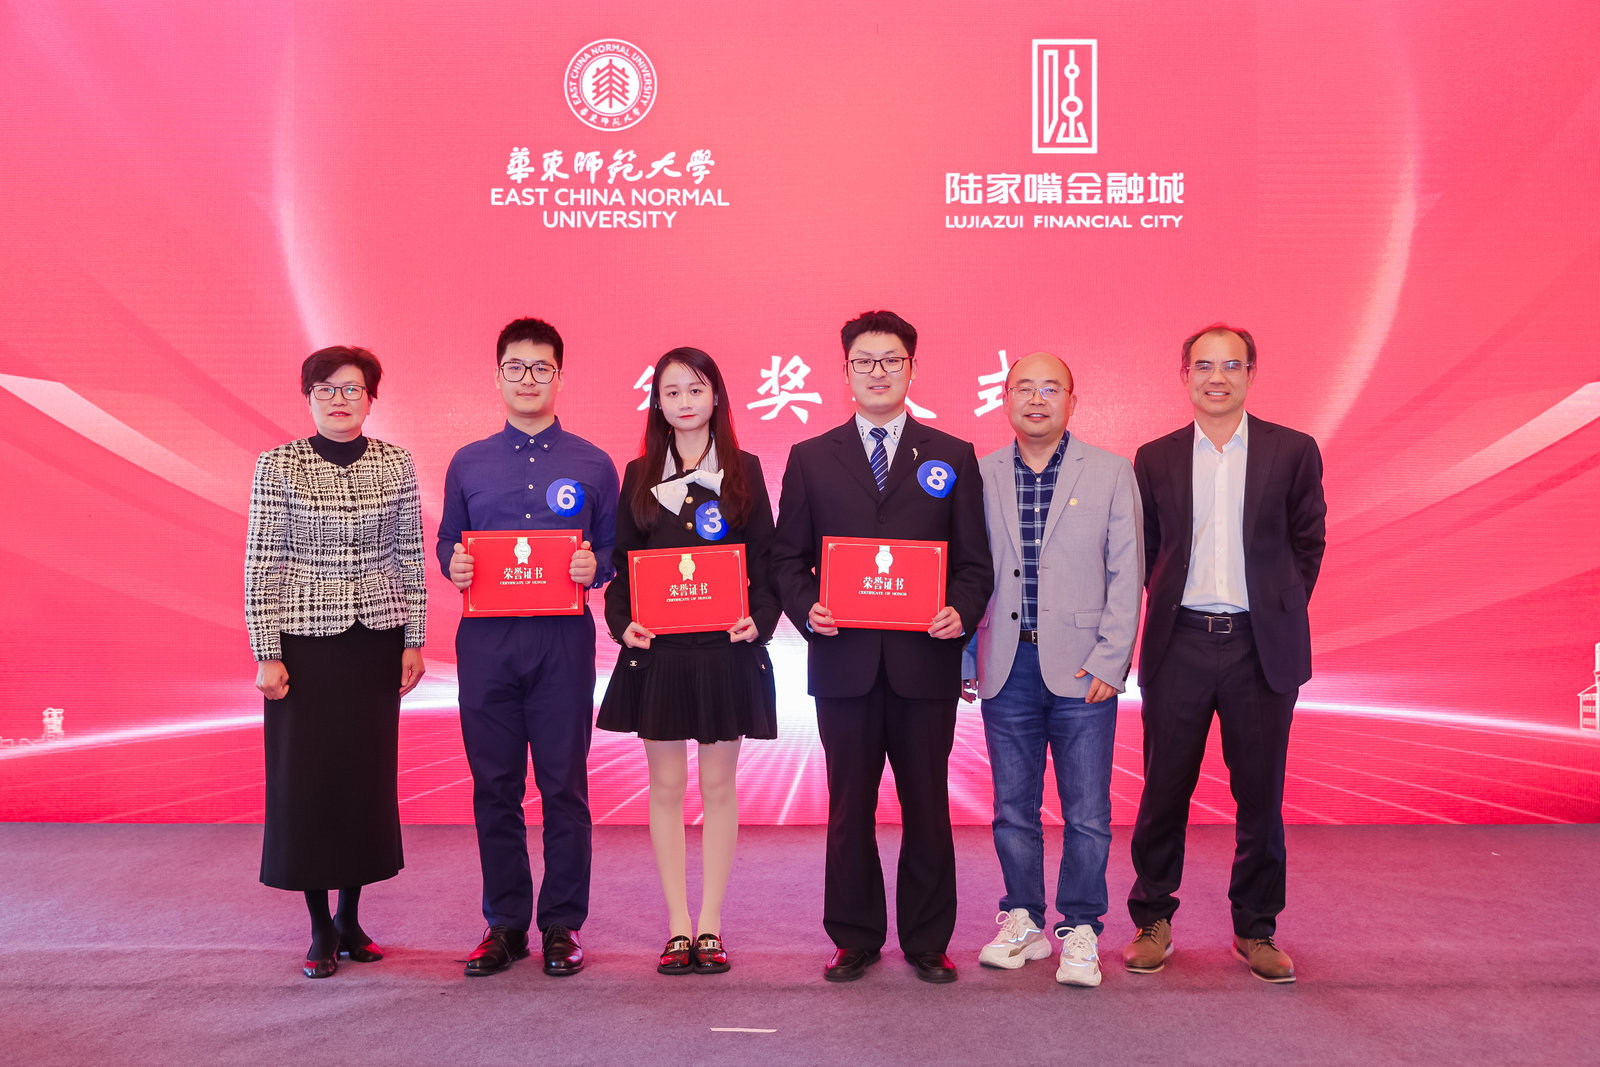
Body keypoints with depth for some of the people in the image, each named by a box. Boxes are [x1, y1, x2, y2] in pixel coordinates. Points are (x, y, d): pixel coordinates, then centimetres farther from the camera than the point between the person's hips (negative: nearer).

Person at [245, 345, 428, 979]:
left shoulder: (396, 463, 3)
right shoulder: (279, 466, -3)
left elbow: (411, 557, 6)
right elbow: (261, 565, -3)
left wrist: (414, 640, 4)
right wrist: (267, 654, -7)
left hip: (376, 640, 2)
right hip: (303, 640, -2)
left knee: (368, 773, 7)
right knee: (305, 777, 2)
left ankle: (351, 916, 22)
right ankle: (320, 928, 16)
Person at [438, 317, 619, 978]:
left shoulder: (592, 465, 7)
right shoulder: (468, 465, 12)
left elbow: (614, 550, 8)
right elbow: (448, 540, 16)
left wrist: (594, 566, -13)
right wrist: (453, 565, -6)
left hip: (562, 636, -1)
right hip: (486, 638, 2)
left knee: (564, 785, 2)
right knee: (494, 786, 6)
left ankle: (562, 924, 15)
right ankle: (505, 923, 19)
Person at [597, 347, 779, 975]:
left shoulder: (743, 472, 5)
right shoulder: (639, 476, 8)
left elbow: (765, 559, 4)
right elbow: (620, 563, 7)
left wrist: (760, 619, -12)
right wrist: (622, 622, -9)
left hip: (726, 649, -1)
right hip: (657, 649, 1)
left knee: (719, 786, 5)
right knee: (666, 786, 5)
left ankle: (710, 924, 15)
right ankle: (678, 925, 15)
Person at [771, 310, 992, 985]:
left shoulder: (953, 458, 8)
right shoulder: (810, 459, 9)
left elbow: (975, 562, 7)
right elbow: (787, 558, 8)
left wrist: (961, 613, -12)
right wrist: (807, 611, -10)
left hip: (925, 660, 0)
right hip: (844, 659, 0)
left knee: (927, 805, 8)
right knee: (849, 807, 8)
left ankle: (928, 941, 22)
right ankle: (854, 938, 22)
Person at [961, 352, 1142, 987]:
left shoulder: (1110, 473, 2)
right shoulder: (979, 476, 7)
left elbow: (1126, 575, -1)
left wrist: (1109, 663, -8)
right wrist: (964, 655, 3)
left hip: (1081, 666, -2)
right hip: (1006, 666, 2)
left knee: (1086, 811, 2)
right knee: (1013, 807, 10)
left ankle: (1079, 931, 17)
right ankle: (1023, 921, 25)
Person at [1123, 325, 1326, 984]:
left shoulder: (1293, 452, 3)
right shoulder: (1155, 458, 6)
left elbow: (1307, 544, 9)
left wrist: (1280, 614, 4)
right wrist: (1167, 608, 6)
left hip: (1260, 646, 0)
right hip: (1179, 645, 1)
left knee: (1261, 795, 7)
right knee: (1164, 791, 6)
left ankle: (1255, 929, 23)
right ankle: (1153, 921, 22)